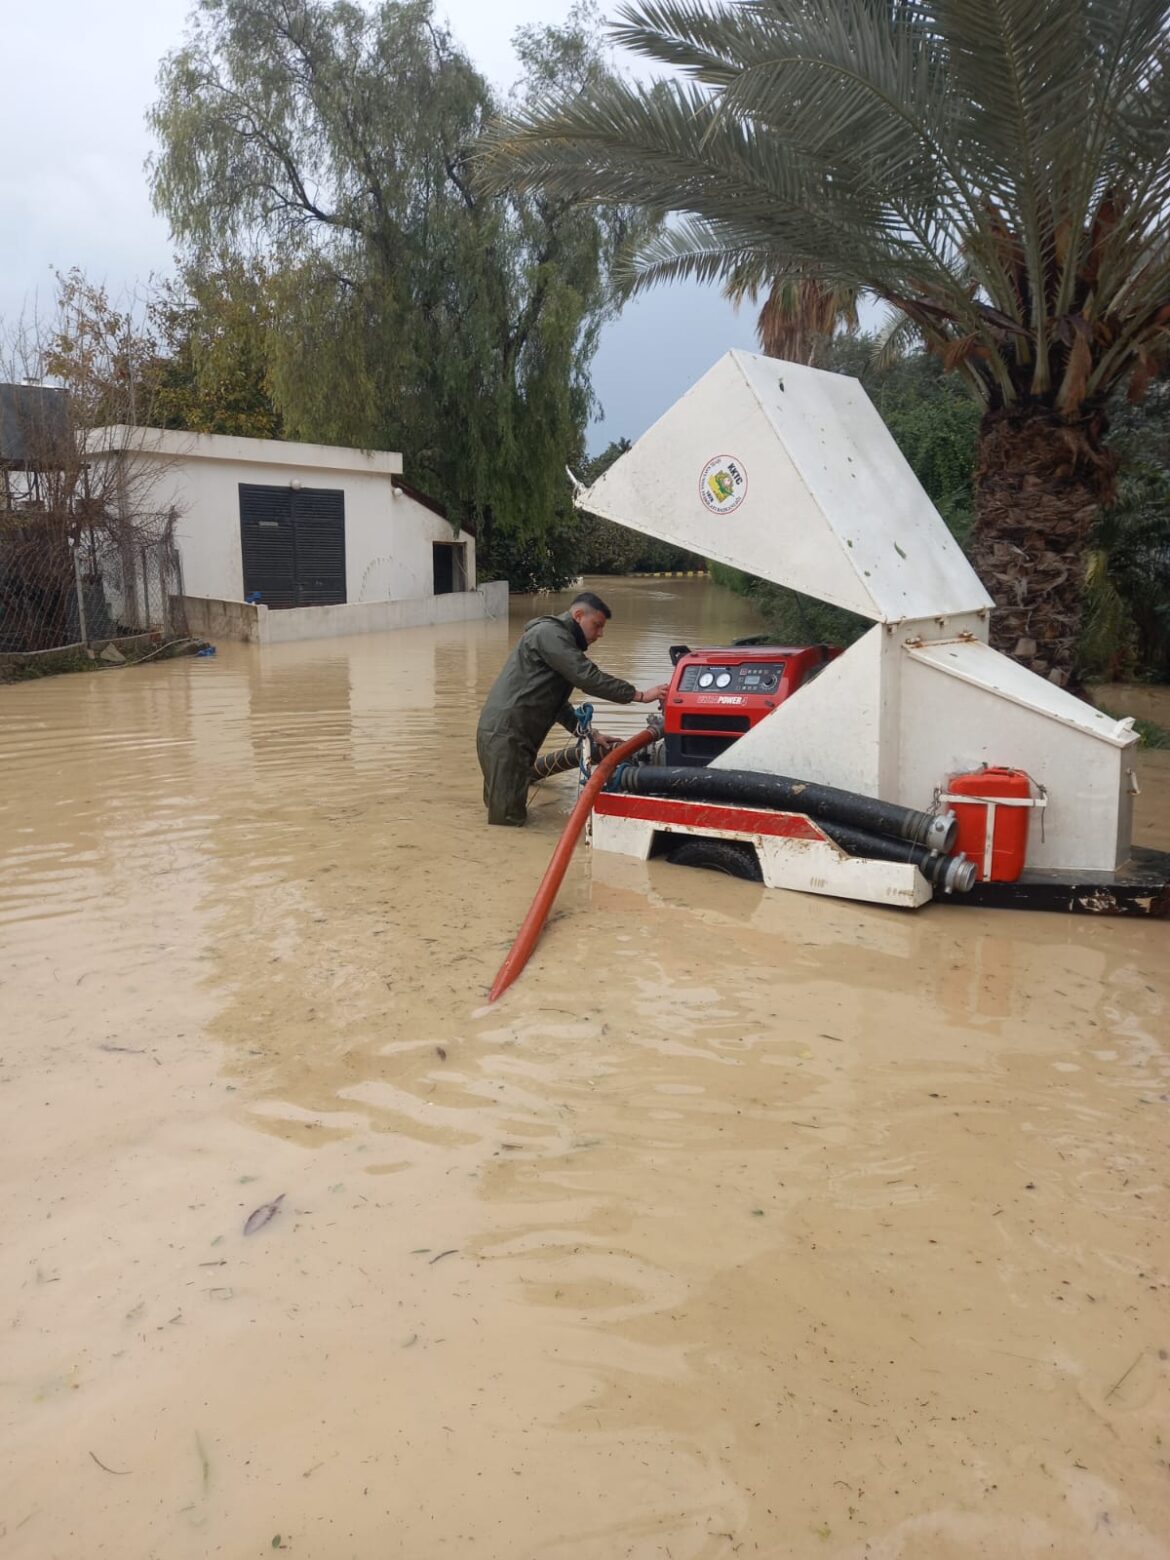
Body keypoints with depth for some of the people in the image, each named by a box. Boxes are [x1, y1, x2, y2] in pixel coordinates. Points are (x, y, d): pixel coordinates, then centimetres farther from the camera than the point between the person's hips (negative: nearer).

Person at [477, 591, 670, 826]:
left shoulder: (559, 640, 24)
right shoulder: (550, 633, -9)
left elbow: (556, 703, 25)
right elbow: (587, 677, -18)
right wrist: (640, 695, -15)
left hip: (510, 733, 11)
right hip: (505, 733, -11)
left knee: (505, 812, 14)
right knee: (508, 818, -11)